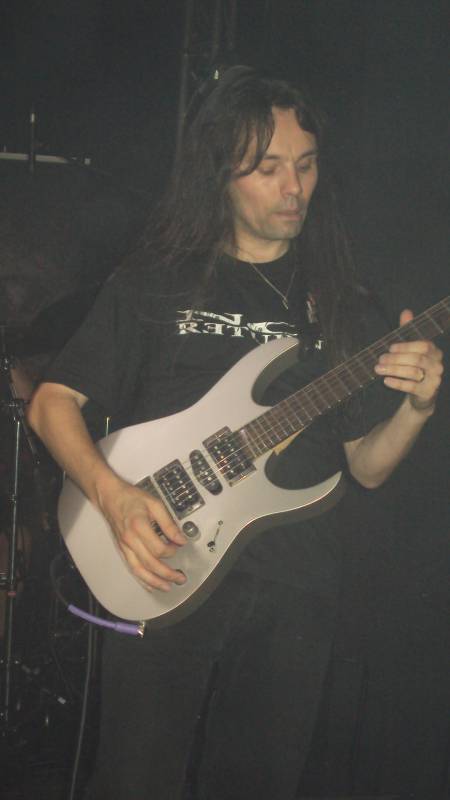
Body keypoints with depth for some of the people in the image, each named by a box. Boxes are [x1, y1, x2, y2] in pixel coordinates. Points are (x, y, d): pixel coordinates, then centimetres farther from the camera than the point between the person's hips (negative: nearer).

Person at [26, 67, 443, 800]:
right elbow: (52, 403, 2)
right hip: (160, 577, -2)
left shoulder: (339, 303, 10)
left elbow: (366, 466, 10)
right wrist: (115, 498, -15)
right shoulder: (155, 282, 3)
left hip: (293, 597, 3)